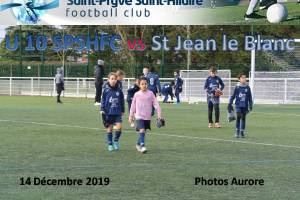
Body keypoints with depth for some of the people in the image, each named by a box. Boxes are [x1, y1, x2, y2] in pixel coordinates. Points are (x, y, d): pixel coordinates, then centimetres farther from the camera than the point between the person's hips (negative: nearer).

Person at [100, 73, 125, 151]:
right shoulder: (106, 90, -2)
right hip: (108, 112, -1)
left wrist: (122, 111, 13)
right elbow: (103, 101, 2)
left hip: (117, 113, 1)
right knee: (109, 128, 5)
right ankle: (110, 144, 16)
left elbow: (122, 101, 10)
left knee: (119, 127, -12)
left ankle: (116, 140, 11)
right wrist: (102, 110, -5)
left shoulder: (119, 91, 2)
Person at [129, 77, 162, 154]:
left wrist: (159, 114, -9)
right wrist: (131, 116, 12)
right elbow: (133, 106, 9)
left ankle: (138, 144, 34)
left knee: (143, 131, 13)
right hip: (139, 116, -2)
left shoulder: (150, 94, -1)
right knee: (142, 130, -19)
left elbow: (156, 104, -2)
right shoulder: (137, 94, 0)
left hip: (147, 117, 2)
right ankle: (142, 146, -19)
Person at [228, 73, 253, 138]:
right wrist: (230, 104, 3)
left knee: (243, 118, 6)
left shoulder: (247, 88, 1)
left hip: (245, 106, 2)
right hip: (238, 105, -2)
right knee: (238, 117, -9)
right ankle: (237, 132, 1)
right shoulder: (237, 87, -3)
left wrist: (250, 105, 6)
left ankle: (242, 132, 13)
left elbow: (250, 97, 8)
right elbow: (233, 96, 3)